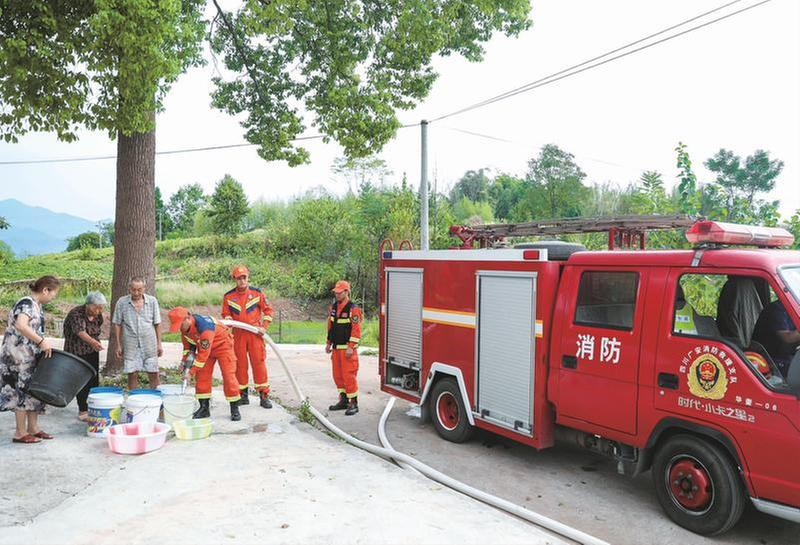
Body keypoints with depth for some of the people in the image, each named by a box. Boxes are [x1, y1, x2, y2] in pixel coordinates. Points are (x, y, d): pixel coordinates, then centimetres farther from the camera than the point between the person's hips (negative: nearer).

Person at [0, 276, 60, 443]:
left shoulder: (37, 305, 13)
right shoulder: (26, 303, -16)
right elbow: (21, 325, -33)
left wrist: (45, 347, 10)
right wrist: (42, 341, -31)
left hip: (32, 356, 10)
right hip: (19, 356, -10)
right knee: (22, 391, -3)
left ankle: (33, 428, 21)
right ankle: (20, 433, 6)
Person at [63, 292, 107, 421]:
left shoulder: (98, 315, -1)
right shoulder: (75, 314, -22)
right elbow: (80, 331, -40)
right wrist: (92, 341, -56)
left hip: (92, 352, 6)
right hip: (76, 352, -6)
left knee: (94, 379, 8)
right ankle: (83, 410, 7)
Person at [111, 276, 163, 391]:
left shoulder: (152, 301, 1)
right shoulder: (122, 302, -2)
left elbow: (157, 324, 5)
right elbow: (117, 324, 4)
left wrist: (159, 344, 4)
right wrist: (118, 345, 3)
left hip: (149, 344, 0)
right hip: (130, 344, 0)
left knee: (153, 374, 2)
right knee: (132, 374, 4)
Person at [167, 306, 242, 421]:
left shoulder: (204, 327, -39)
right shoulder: (184, 327, -13)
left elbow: (204, 353, -36)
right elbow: (188, 343, 7)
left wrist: (191, 372, -32)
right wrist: (185, 359, -5)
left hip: (222, 344, -7)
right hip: (204, 347, 7)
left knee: (228, 375, -10)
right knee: (202, 376, 0)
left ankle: (235, 409, -1)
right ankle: (204, 408, 9)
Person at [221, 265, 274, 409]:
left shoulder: (257, 293, 0)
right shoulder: (228, 296, 4)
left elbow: (268, 309, 4)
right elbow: (226, 314, 11)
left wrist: (264, 327, -5)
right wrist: (229, 321, -11)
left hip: (255, 333, -2)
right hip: (238, 334, 2)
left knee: (259, 363, -4)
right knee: (240, 364, 7)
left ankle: (264, 395, 3)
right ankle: (243, 395, 19)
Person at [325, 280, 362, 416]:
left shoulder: (353, 309, -13)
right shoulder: (334, 307, 11)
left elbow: (356, 330, -17)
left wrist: (351, 348, -20)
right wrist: (329, 343, 17)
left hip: (347, 348, -8)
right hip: (336, 348, 8)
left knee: (349, 375, -7)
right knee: (338, 375, 12)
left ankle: (353, 403, 1)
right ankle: (343, 401, 23)